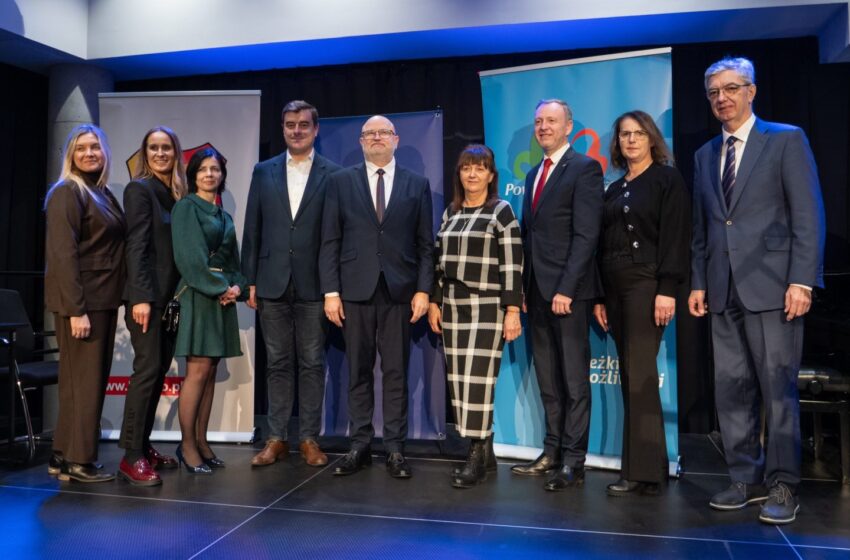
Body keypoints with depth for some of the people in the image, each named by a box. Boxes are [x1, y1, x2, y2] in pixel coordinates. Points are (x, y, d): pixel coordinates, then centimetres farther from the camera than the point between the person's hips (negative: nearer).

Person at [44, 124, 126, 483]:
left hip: (104, 299, 8)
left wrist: (113, 301, 10)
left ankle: (63, 455, 22)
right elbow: (63, 254, -16)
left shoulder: (103, 193, 15)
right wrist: (76, 309, -22)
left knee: (93, 378, 12)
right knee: (83, 379, -3)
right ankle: (78, 462, 7)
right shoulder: (67, 192, -9)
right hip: (81, 301, -8)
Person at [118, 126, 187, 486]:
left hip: (170, 295, 7)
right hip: (147, 295, -7)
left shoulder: (176, 193, 15)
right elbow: (136, 246, -14)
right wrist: (141, 297, -21)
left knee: (160, 370, 9)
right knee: (147, 369, -10)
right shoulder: (139, 189, -5)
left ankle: (144, 445, 18)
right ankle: (131, 456, -3)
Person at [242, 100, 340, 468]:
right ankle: (276, 438, 18)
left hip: (313, 284, -2)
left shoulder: (332, 173, 1)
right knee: (277, 363, 9)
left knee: (312, 364, 5)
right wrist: (250, 281, 4)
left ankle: (309, 438, 16)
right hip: (272, 283, 2)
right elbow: (252, 230, 8)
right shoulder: (263, 171, 9)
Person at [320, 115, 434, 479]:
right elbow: (330, 241, 4)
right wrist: (330, 291, -4)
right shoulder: (341, 181, 8)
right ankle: (360, 446, 17)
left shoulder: (417, 184, 9)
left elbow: (425, 244, 6)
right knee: (358, 372, 7)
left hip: (399, 292, 0)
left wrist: (423, 290, -3)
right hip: (355, 290, 0)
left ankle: (395, 449, 13)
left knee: (396, 373, 4)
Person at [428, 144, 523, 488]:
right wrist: (434, 302, 10)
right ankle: (483, 447, 16)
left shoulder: (502, 211, -3)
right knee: (459, 380, 5)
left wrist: (512, 310, -13)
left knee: (477, 380, -7)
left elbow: (512, 265, -8)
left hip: (487, 309, -6)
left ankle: (477, 456, 1)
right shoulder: (450, 213, 14)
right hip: (453, 308, 6)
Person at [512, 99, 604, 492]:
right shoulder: (533, 174, 19)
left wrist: (566, 288, -19)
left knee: (574, 380, 0)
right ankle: (552, 453, 19)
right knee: (547, 381, 11)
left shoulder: (584, 168, -4)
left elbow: (585, 234, -13)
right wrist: (523, 286, 9)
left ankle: (573, 462, 6)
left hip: (568, 290, -7)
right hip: (537, 291, 8)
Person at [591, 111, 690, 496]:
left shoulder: (668, 179, 0)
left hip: (647, 285, -6)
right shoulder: (614, 189, 17)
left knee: (640, 375, -10)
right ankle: (647, 465, 13)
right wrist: (598, 296, 11)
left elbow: (676, 237, -9)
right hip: (615, 288, 7)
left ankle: (643, 471, -4)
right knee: (631, 377, 6)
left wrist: (667, 290, -19)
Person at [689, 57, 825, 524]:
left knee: (778, 388, 0)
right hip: (723, 291, 5)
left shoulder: (786, 139, 2)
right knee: (731, 389, 7)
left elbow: (808, 216, -5)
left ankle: (782, 485, 11)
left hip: (770, 287, -5)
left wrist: (802, 280, -13)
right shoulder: (705, 155, 17)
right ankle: (747, 479, 18)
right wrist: (698, 282, 10)